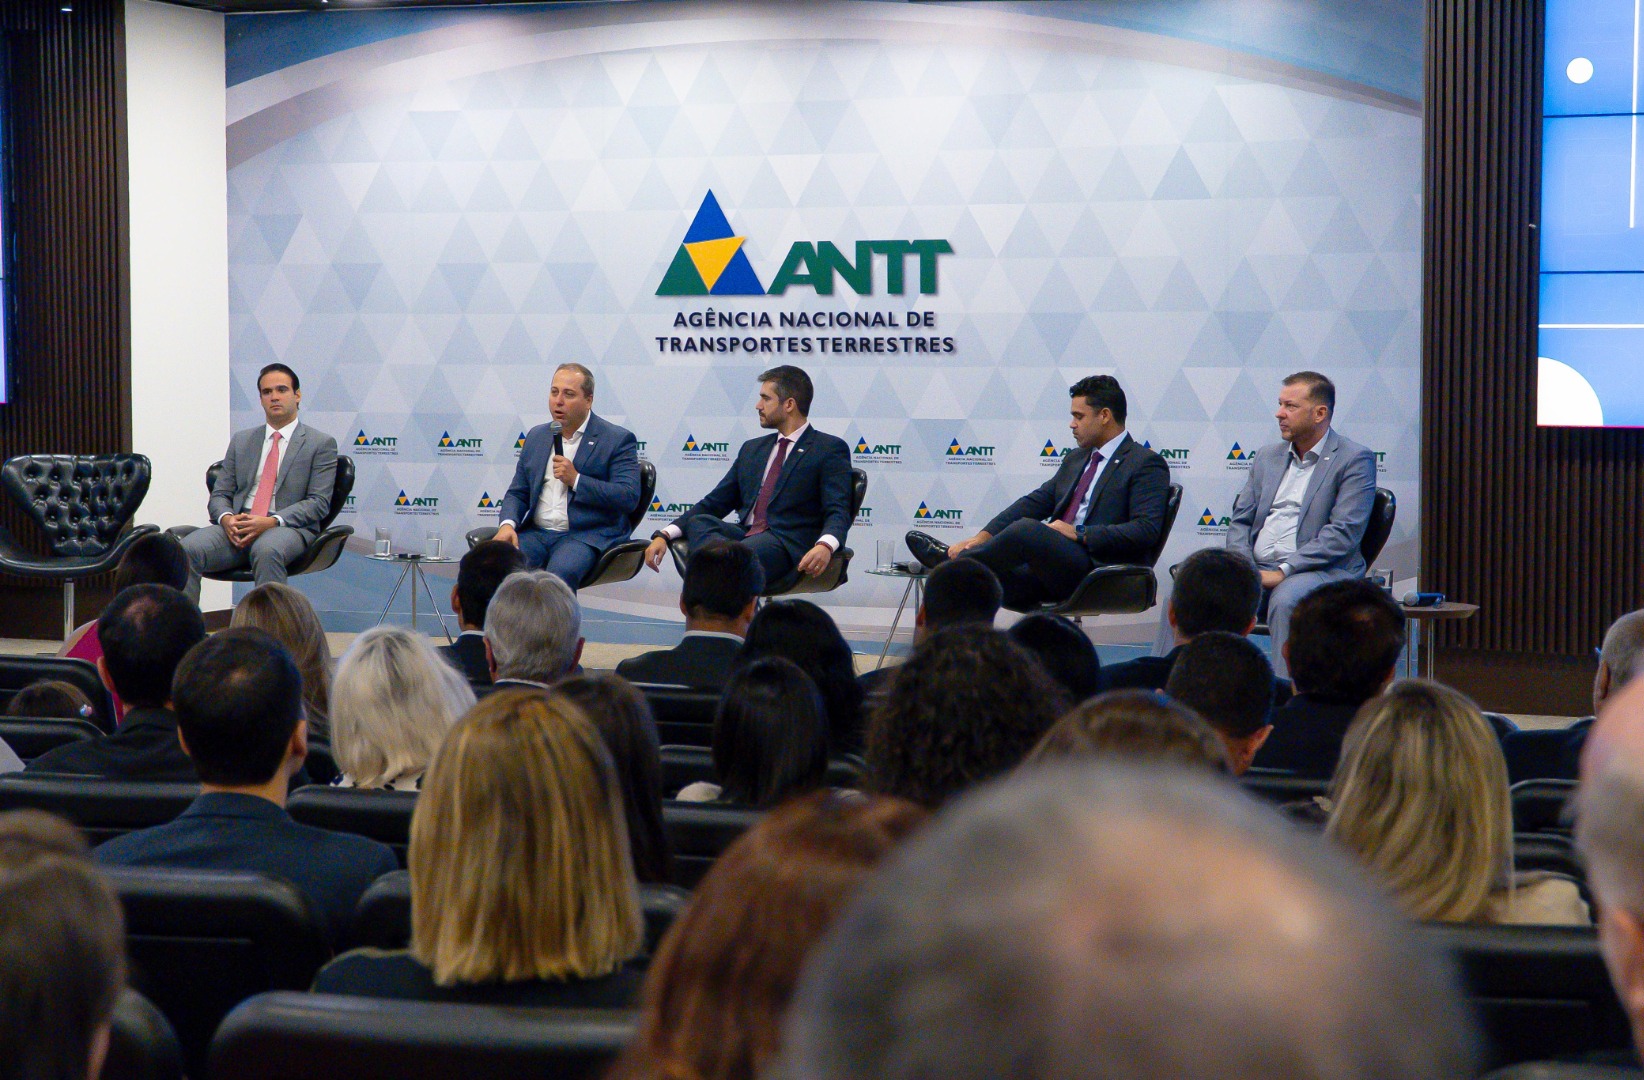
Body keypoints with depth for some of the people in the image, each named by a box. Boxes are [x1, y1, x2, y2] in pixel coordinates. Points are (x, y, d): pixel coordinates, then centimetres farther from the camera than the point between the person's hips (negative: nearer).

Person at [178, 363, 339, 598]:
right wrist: (226, 518, -7)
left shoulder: (321, 444, 9)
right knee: (187, 549, -26)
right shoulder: (241, 440, 23)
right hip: (237, 526, 4)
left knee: (267, 550, -40)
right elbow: (220, 494, 18)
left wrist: (272, 522, -17)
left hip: (289, 526, -4)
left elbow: (318, 502, -1)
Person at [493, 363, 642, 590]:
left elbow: (629, 498, -9)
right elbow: (517, 493, 21)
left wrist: (575, 479, -14)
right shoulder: (536, 436, 19)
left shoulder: (618, 440, 2)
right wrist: (508, 524, -2)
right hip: (536, 533, 5)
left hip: (588, 535, -5)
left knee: (560, 573, -36)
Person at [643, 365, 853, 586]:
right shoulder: (752, 449, 26)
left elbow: (838, 512, -6)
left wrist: (825, 546, -30)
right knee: (698, 522, -25)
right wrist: (664, 535, 6)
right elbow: (714, 502, 22)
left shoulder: (830, 449, 6)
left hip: (786, 545, -6)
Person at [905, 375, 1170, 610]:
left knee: (1026, 529, -26)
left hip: (1099, 570, -8)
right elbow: (1034, 501, 17)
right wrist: (983, 537, 2)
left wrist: (1080, 533, -18)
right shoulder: (1076, 459, 25)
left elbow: (1146, 529, -13)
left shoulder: (1146, 464, -1)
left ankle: (955, 561, -8)